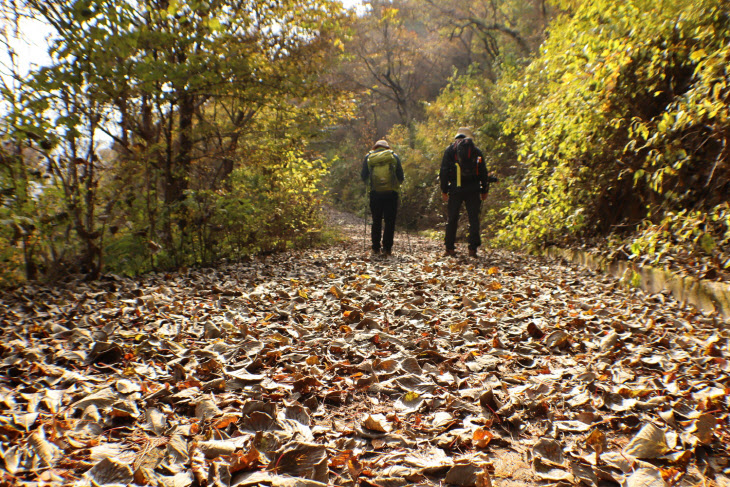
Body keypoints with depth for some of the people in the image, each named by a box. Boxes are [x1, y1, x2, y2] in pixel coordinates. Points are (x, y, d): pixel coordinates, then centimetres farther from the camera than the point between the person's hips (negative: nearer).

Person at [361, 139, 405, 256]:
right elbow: (401, 177, 5)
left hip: (375, 193, 1)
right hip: (391, 193, -1)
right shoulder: (394, 156, 7)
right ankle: (387, 248, -1)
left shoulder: (368, 157, 10)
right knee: (390, 222, 3)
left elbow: (364, 177, 9)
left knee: (376, 221, 11)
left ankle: (376, 248, 10)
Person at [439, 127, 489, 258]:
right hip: (473, 189, 0)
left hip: (455, 189, 0)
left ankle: (449, 247, 8)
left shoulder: (450, 149, 7)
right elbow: (483, 172, 9)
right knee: (473, 219, 3)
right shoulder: (476, 150, 11)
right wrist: (484, 191, 13)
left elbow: (444, 171, 0)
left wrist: (444, 190, 3)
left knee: (452, 218, 7)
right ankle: (473, 248, -2)